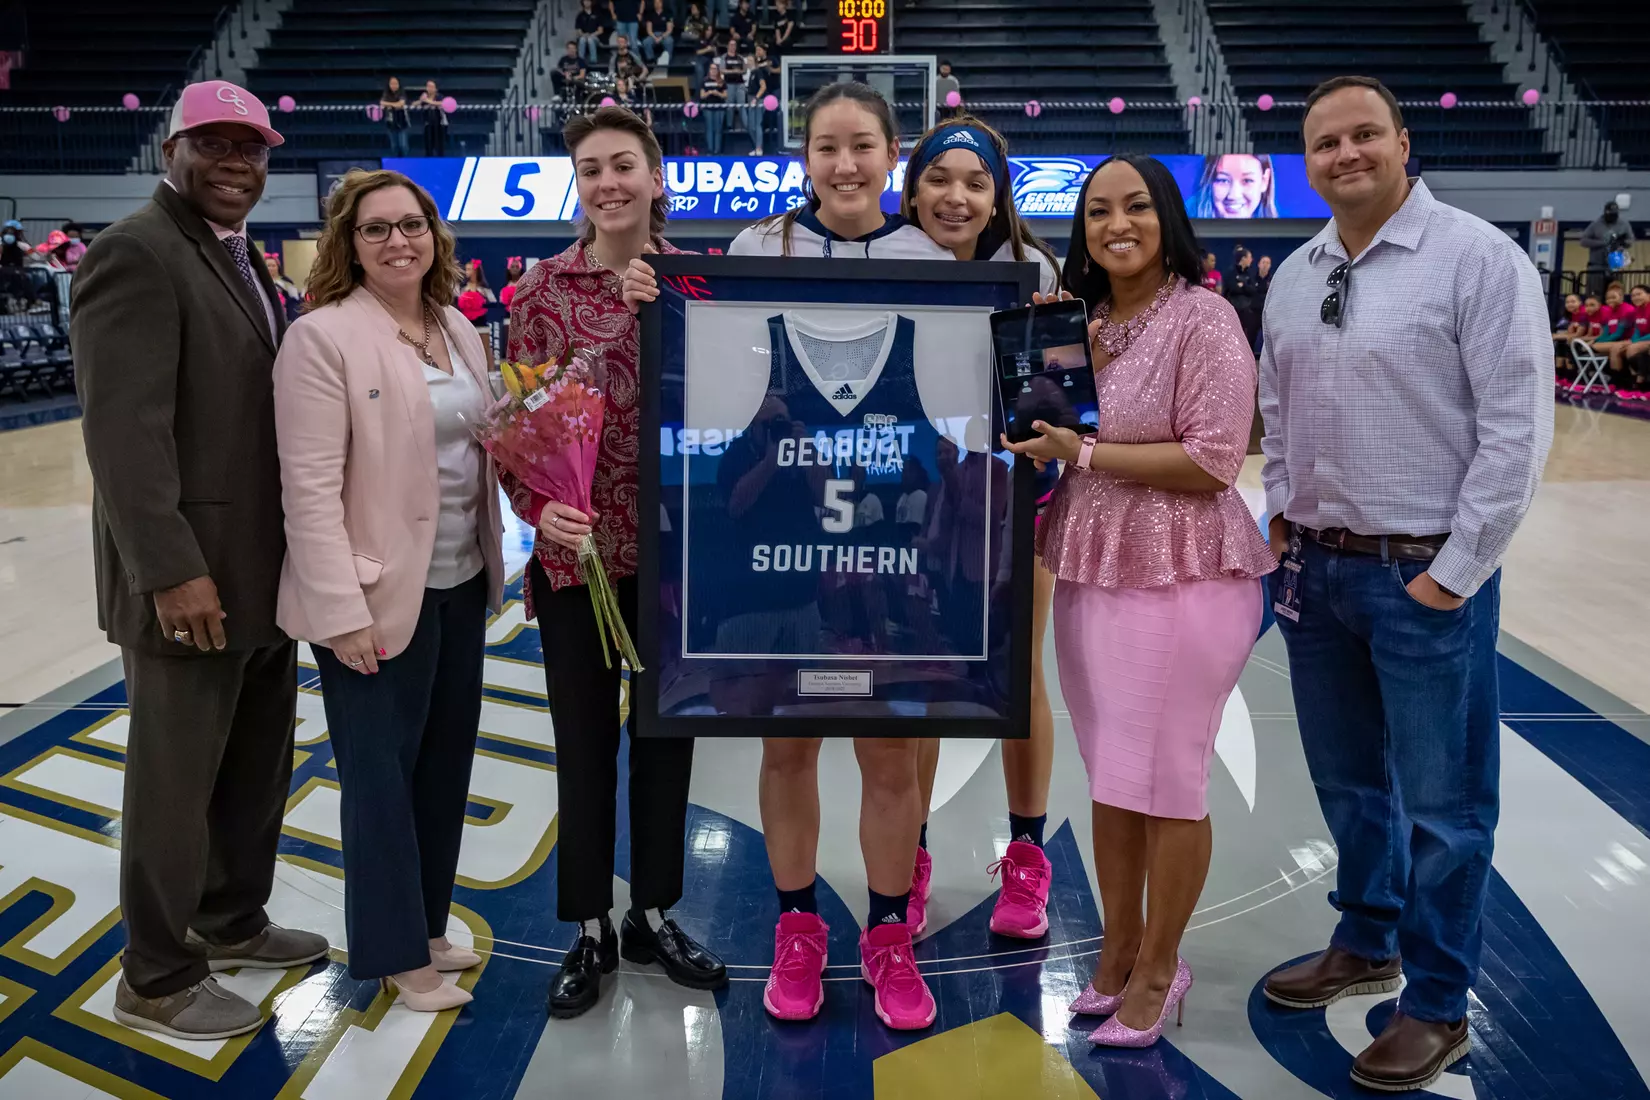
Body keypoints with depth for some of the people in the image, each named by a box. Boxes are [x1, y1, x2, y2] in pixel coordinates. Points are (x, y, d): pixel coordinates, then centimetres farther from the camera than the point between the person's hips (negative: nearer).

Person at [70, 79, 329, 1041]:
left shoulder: (244, 260, 15)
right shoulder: (136, 253, -13)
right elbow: (125, 429, -21)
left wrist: (299, 552, 13)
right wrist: (172, 570, -26)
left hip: (264, 572, 9)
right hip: (191, 579, -9)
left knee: (258, 766, 20)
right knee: (177, 781, 5)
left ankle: (232, 922, 39)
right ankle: (158, 979, 21)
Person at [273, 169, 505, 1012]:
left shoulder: (459, 331, 9)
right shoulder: (322, 338, -12)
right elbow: (310, 486, -17)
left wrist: (493, 562, 11)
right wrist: (344, 609, -21)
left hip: (459, 583, 7)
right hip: (381, 593, -7)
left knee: (445, 761, 16)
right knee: (383, 772, 6)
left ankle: (426, 924, 33)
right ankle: (395, 952, 21)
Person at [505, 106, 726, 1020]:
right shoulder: (544, 290, -3)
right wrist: (538, 508, -19)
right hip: (579, 552, -1)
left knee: (669, 731, 13)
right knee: (585, 743, 9)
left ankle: (654, 916, 32)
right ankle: (590, 930, 27)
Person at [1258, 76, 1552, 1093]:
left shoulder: (1477, 258, -10)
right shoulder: (1294, 276, 9)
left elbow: (1517, 427, -13)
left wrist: (1453, 574, -14)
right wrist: (1285, 520, 8)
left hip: (1426, 576, -6)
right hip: (1316, 568, 6)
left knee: (1441, 803, 5)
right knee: (1348, 781, 19)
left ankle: (1438, 1008, 21)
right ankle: (1365, 946, 39)